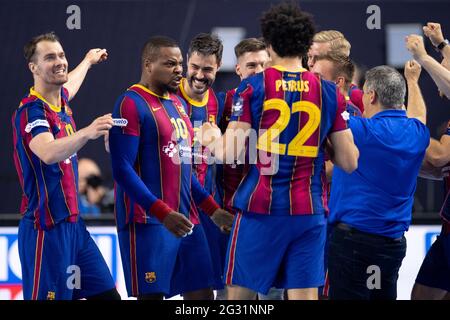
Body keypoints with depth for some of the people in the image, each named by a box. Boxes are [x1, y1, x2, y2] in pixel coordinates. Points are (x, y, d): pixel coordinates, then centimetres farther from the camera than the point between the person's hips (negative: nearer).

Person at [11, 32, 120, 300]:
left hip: (73, 223, 9)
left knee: (107, 294, 5)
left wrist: (88, 61, 55)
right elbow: (48, 153, -37)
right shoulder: (32, 111, -16)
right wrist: (87, 133, -51)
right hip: (47, 228, -9)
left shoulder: (61, 99, 10)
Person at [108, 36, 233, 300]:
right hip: (148, 220, -8)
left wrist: (212, 209, 17)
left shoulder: (179, 104, 18)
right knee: (151, 295, -8)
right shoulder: (131, 104, -9)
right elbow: (122, 169, -16)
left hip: (186, 219, 8)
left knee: (200, 291, 5)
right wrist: (163, 213, -23)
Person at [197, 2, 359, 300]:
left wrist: (213, 139, 16)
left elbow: (229, 153, -6)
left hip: (260, 208, -2)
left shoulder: (253, 87, -2)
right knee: (305, 295, 1)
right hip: (309, 212, 2)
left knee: (239, 294, 7)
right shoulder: (330, 93, 4)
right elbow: (349, 162, 4)